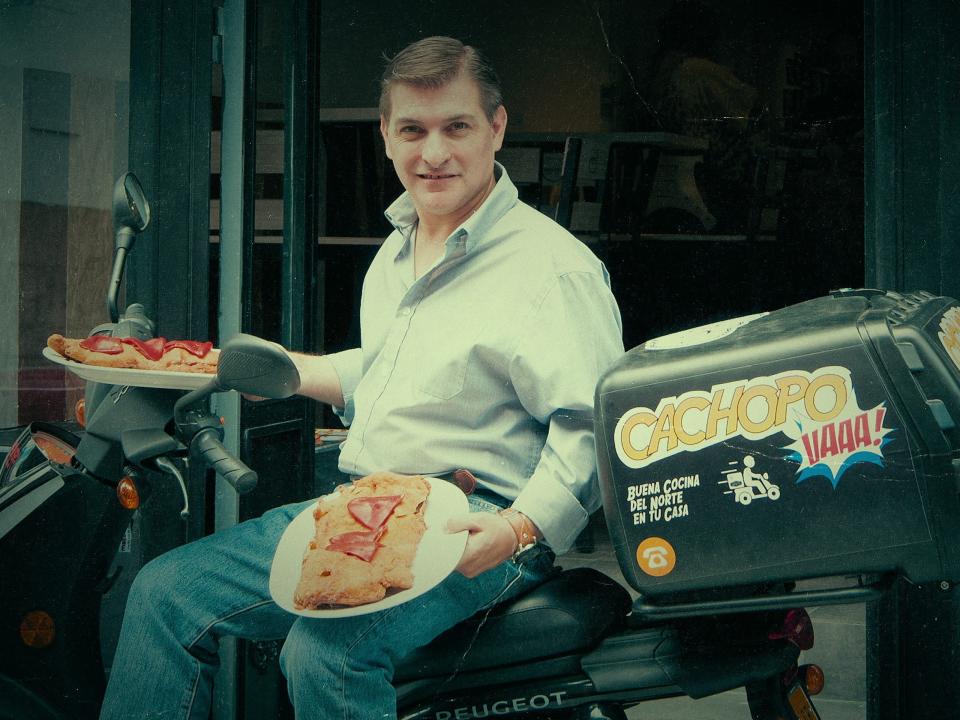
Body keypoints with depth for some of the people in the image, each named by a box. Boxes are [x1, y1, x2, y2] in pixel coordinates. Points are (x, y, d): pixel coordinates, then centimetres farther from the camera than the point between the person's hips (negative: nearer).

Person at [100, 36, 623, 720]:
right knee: (165, 592, 2)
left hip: (472, 531, -8)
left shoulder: (555, 265, -11)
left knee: (325, 649, -33)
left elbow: (594, 426, -18)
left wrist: (519, 527, -30)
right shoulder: (398, 249, 18)